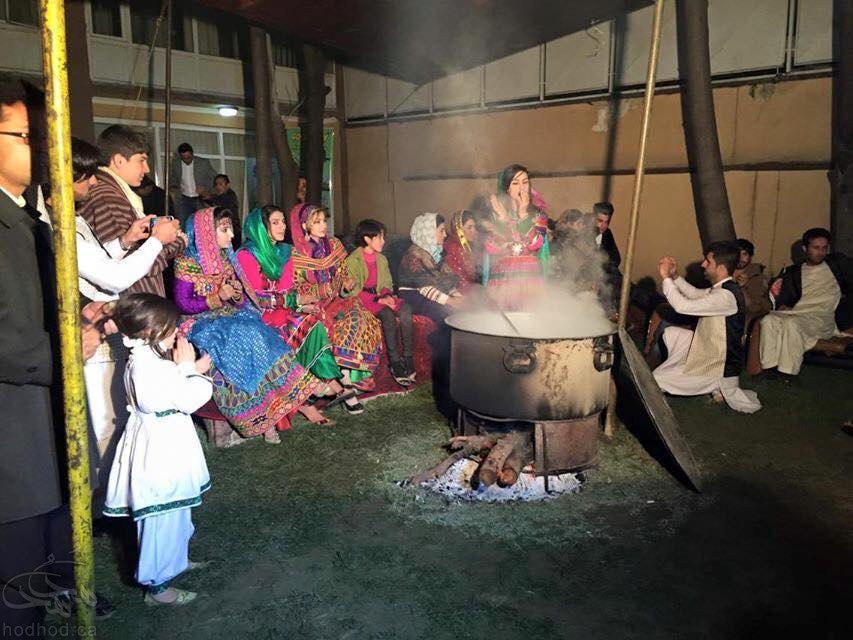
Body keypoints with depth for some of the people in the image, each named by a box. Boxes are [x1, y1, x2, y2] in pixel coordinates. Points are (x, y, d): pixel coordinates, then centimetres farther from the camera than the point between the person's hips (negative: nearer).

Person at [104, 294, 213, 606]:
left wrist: (191, 370, 2)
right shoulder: (150, 367, -26)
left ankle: (175, 559, 45)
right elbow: (191, 399, -22)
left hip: (163, 450, 10)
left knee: (175, 513, 26)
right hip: (160, 454, -10)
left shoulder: (145, 359, 6)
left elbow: (177, 394, 14)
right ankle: (157, 586, 17)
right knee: (163, 519, 3)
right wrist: (188, 367, -11)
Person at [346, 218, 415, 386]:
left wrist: (387, 295, -7)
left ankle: (408, 358, -24)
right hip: (361, 301, -6)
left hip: (379, 296, 6)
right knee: (388, 314, -34)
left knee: (405, 309, -25)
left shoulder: (381, 259, 15)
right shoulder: (353, 260, -7)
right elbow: (353, 291, -13)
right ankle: (395, 363, -29)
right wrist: (378, 299, -20)